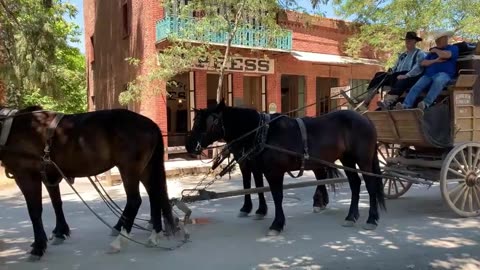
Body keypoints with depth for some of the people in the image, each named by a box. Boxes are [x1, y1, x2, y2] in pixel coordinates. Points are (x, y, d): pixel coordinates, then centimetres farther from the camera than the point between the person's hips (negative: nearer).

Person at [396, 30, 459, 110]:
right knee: (416, 87, -24)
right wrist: (435, 60, 0)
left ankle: (426, 103, -53)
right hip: (428, 75, 4)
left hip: (444, 74, -4)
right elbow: (423, 63, 16)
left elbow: (446, 55, -9)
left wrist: (436, 50, 10)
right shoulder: (433, 51, 31)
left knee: (438, 81, -40)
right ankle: (405, 106, -41)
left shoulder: (453, 48, 16)